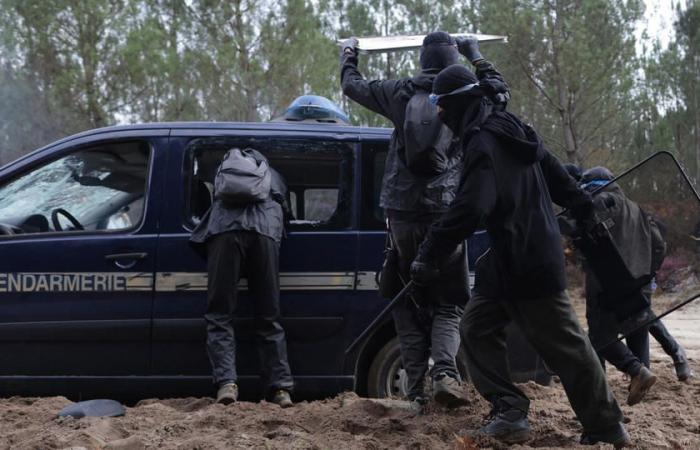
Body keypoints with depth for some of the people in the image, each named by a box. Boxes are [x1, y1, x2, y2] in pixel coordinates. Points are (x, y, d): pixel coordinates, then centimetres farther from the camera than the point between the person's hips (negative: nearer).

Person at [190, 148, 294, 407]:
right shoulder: (274, 177, 39)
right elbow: (286, 209, 34)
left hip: (226, 228, -1)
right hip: (266, 231, 1)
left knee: (220, 314, 1)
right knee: (269, 318, 6)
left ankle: (226, 383, -15)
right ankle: (281, 388, -1)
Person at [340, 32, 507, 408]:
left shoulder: (401, 93, 5)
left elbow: (351, 85, 21)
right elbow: (497, 86, 27)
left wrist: (347, 54, 39)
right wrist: (474, 55, 38)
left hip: (402, 214, 1)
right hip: (446, 213, -1)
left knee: (410, 305, 12)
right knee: (450, 305, 8)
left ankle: (416, 387, 4)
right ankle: (444, 371, -16)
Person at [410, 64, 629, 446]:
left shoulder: (484, 142, -19)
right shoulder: (511, 130, 12)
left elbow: (470, 208, -30)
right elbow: (553, 171, 25)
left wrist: (430, 254, -28)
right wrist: (581, 203, 39)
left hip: (528, 263, -10)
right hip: (508, 258, 10)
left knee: (564, 345, -1)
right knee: (477, 327, 9)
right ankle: (510, 413, 6)